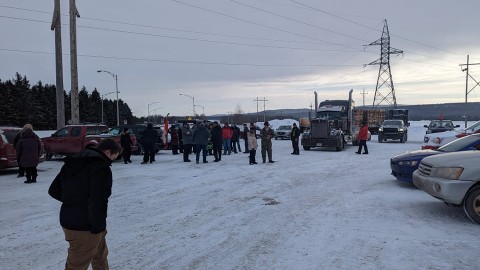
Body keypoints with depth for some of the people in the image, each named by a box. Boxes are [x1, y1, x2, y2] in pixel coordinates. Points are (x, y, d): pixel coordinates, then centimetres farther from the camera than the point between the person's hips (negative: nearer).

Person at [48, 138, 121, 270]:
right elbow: (97, 202, -26)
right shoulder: (101, 167, -19)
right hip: (85, 226, -9)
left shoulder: (74, 163, 9)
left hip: (69, 220, 9)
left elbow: (54, 190, 14)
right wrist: (97, 227, -15)